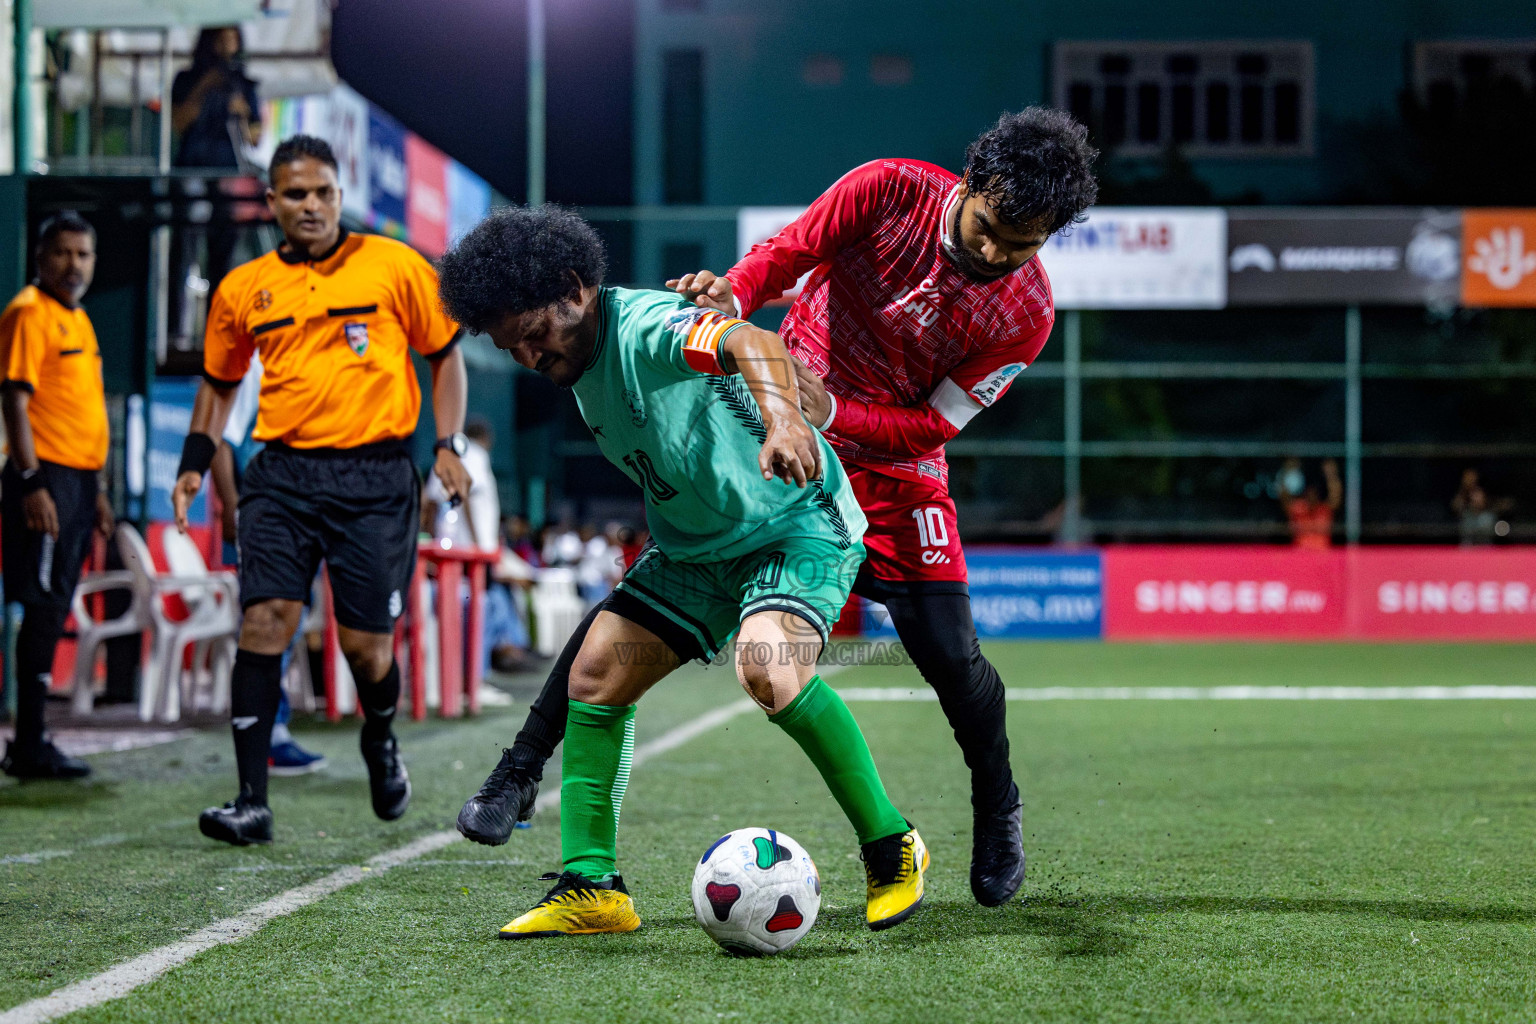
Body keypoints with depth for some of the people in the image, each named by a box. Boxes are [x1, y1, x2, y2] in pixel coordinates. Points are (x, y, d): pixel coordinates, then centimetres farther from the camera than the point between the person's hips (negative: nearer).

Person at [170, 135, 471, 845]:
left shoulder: (394, 267, 0)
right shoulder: (243, 289, 8)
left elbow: (445, 354, 9)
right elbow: (219, 381, 22)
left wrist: (449, 446, 0)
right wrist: (195, 463, 10)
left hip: (374, 474, -2)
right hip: (282, 473, 2)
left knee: (366, 643, -1)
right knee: (264, 621, -13)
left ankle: (380, 741, 34)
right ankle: (252, 802, -10)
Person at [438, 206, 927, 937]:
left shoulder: (648, 327, -26)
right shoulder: (578, 366, 2)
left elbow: (751, 344, -48)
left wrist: (781, 418, -66)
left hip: (796, 523, -9)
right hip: (694, 546, 9)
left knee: (767, 669, -32)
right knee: (595, 676, -2)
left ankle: (890, 848, -15)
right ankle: (591, 888, 6)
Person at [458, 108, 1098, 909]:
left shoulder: (1024, 316, -16)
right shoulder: (890, 191, -17)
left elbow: (933, 426, -14)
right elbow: (787, 253, -9)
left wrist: (830, 413, -28)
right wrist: (731, 295, -31)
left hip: (892, 466, 0)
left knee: (948, 654, -8)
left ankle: (997, 811, 22)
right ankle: (522, 768, 4)